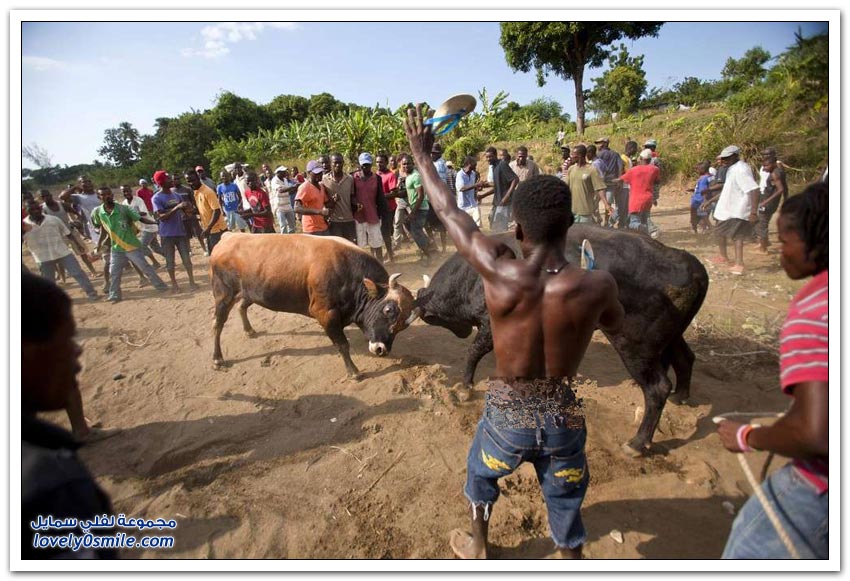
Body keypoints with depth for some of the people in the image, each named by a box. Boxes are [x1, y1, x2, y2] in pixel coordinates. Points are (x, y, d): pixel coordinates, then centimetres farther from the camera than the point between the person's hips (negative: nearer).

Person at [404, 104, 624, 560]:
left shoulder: (499, 272, -24)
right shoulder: (597, 285, -20)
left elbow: (449, 212, -10)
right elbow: (615, 325, 4)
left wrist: (421, 153, 4)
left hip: (507, 413, 0)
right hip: (564, 415, 0)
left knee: (480, 472, 31)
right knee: (566, 503, 23)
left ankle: (478, 547, 56)